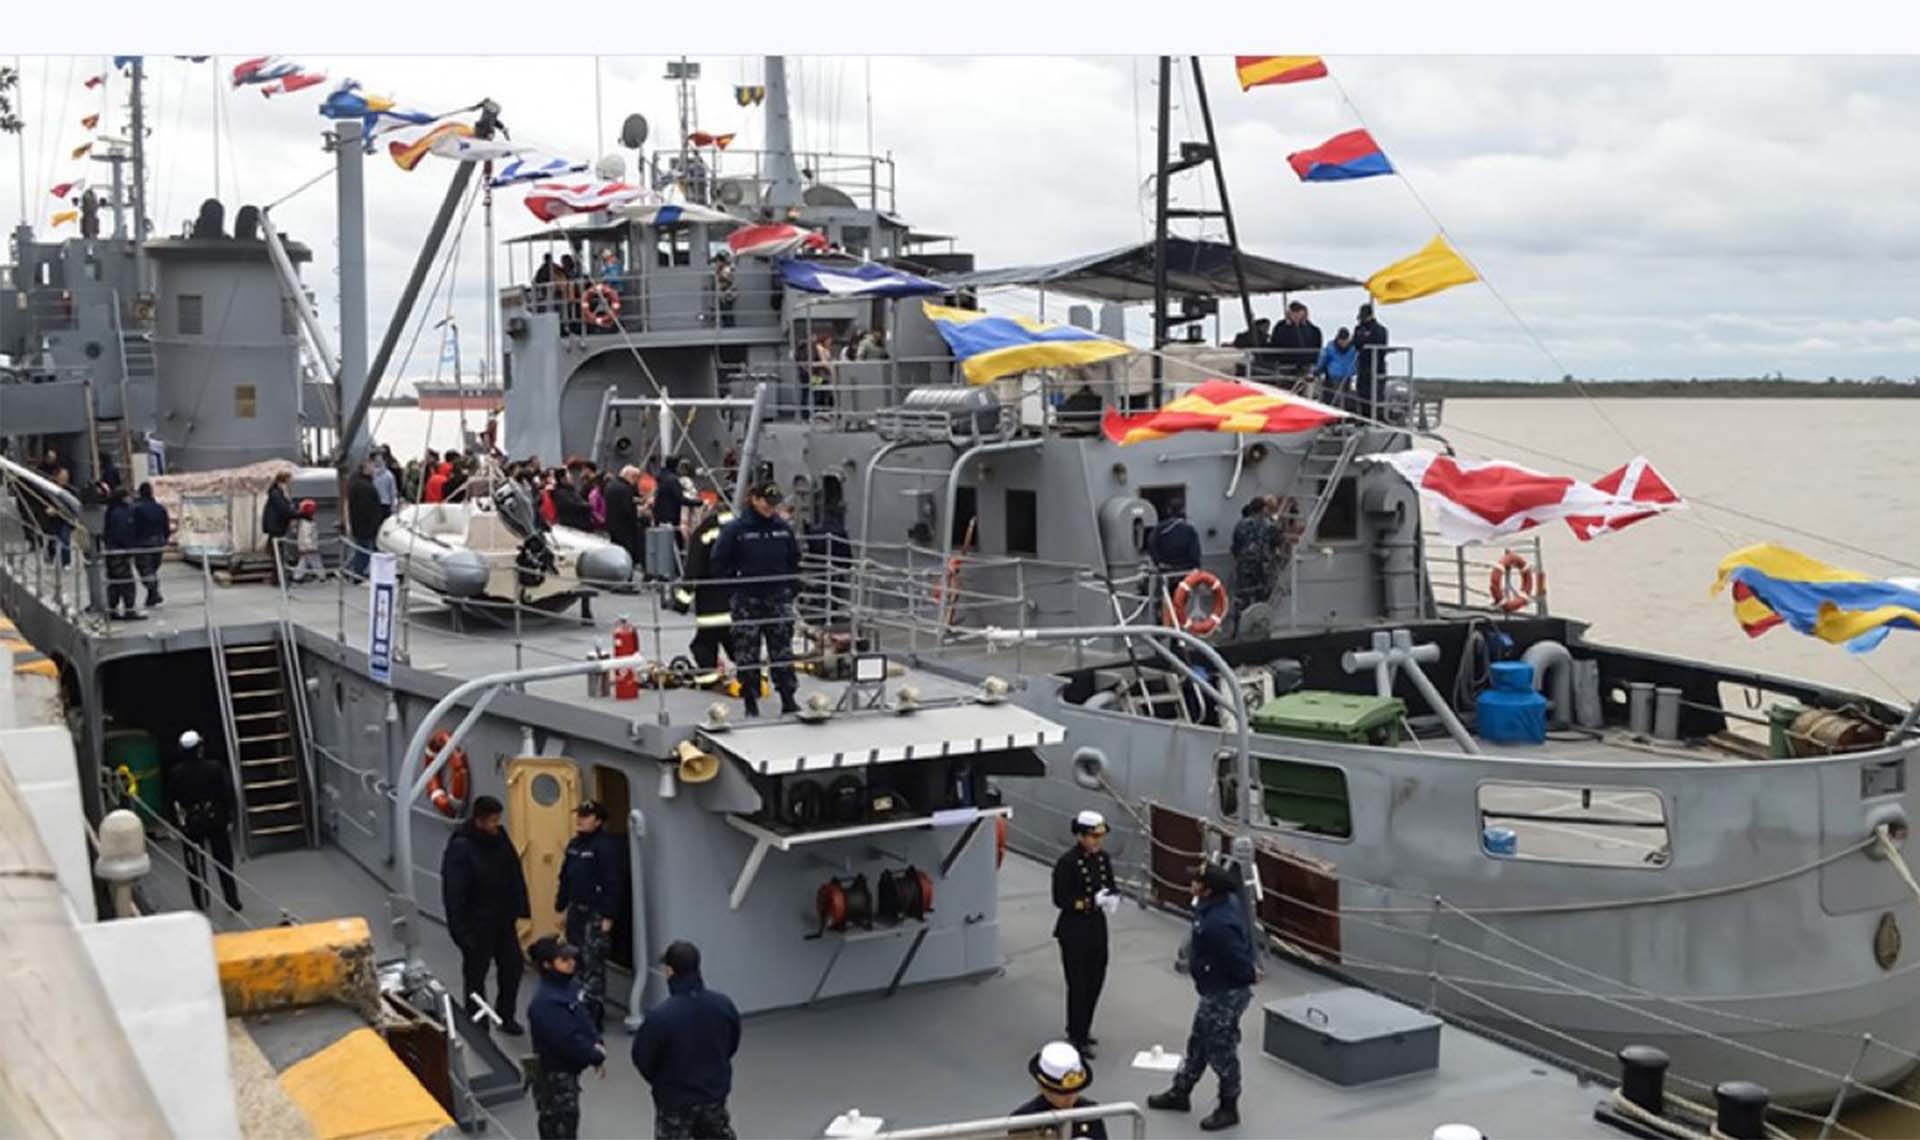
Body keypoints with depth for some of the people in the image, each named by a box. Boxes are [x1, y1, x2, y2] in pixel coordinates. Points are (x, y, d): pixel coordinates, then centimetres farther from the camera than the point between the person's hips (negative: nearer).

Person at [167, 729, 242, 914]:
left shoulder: (176, 772, -9)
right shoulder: (215, 767, -12)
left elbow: (172, 800, -3)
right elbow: (227, 793, -7)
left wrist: (176, 823, 7)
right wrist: (229, 816, 4)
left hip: (190, 824, 0)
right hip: (216, 820, 0)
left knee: (195, 865, 9)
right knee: (224, 863, 12)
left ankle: (202, 905, 12)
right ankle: (233, 902, 16)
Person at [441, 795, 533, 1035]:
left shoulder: (500, 836, -2)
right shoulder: (460, 847, -22)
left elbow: (515, 874, 8)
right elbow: (453, 893, -21)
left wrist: (520, 907, 5)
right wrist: (461, 931, -21)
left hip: (503, 920, 7)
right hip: (477, 924, -7)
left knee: (513, 966, 13)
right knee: (475, 975, 5)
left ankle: (505, 1016, 32)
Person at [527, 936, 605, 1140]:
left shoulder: (568, 986, 2)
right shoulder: (545, 1002, -28)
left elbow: (583, 1019, 11)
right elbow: (567, 1041, -29)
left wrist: (597, 1043, -7)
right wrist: (596, 1055, -17)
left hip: (569, 1069, 9)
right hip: (554, 1073, -9)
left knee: (569, 1118, 23)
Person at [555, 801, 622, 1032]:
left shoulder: (605, 845, -15)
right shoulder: (574, 844, 13)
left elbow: (612, 883, -18)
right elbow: (565, 877, 19)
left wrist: (608, 916, -21)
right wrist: (561, 906, 17)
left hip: (596, 914, -9)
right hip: (576, 911, 9)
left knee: (593, 966, -9)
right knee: (578, 962, 14)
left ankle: (593, 1015, -6)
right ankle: (582, 1008, 25)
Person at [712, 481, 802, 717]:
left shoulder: (783, 528, 3)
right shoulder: (736, 529, -8)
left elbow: (794, 561, 15)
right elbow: (720, 563, -4)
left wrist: (791, 589, 7)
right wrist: (732, 592, -5)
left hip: (778, 598, 3)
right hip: (747, 600, -3)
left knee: (782, 650, 4)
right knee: (747, 653, 3)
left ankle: (788, 699, 11)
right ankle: (751, 703, 12)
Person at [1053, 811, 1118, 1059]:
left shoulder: (1103, 858, 2)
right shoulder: (1067, 862, -19)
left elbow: (1110, 887, 11)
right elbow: (1060, 899, -18)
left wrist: (1112, 899, -12)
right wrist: (1092, 901, -26)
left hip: (1097, 927, 7)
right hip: (1074, 930, -7)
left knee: (1096, 981, 16)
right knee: (1078, 985, 1)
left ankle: (1081, 1028, 35)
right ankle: (1077, 1038, 13)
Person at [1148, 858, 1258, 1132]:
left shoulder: (1218, 924, -35)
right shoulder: (1228, 901, -4)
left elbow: (1240, 963, -30)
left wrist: (1245, 980, -11)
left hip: (1224, 995, -10)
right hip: (1215, 991, 10)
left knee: (1221, 1051, 8)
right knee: (1198, 1043, 24)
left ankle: (1229, 1109, 26)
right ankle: (1180, 1093, 40)